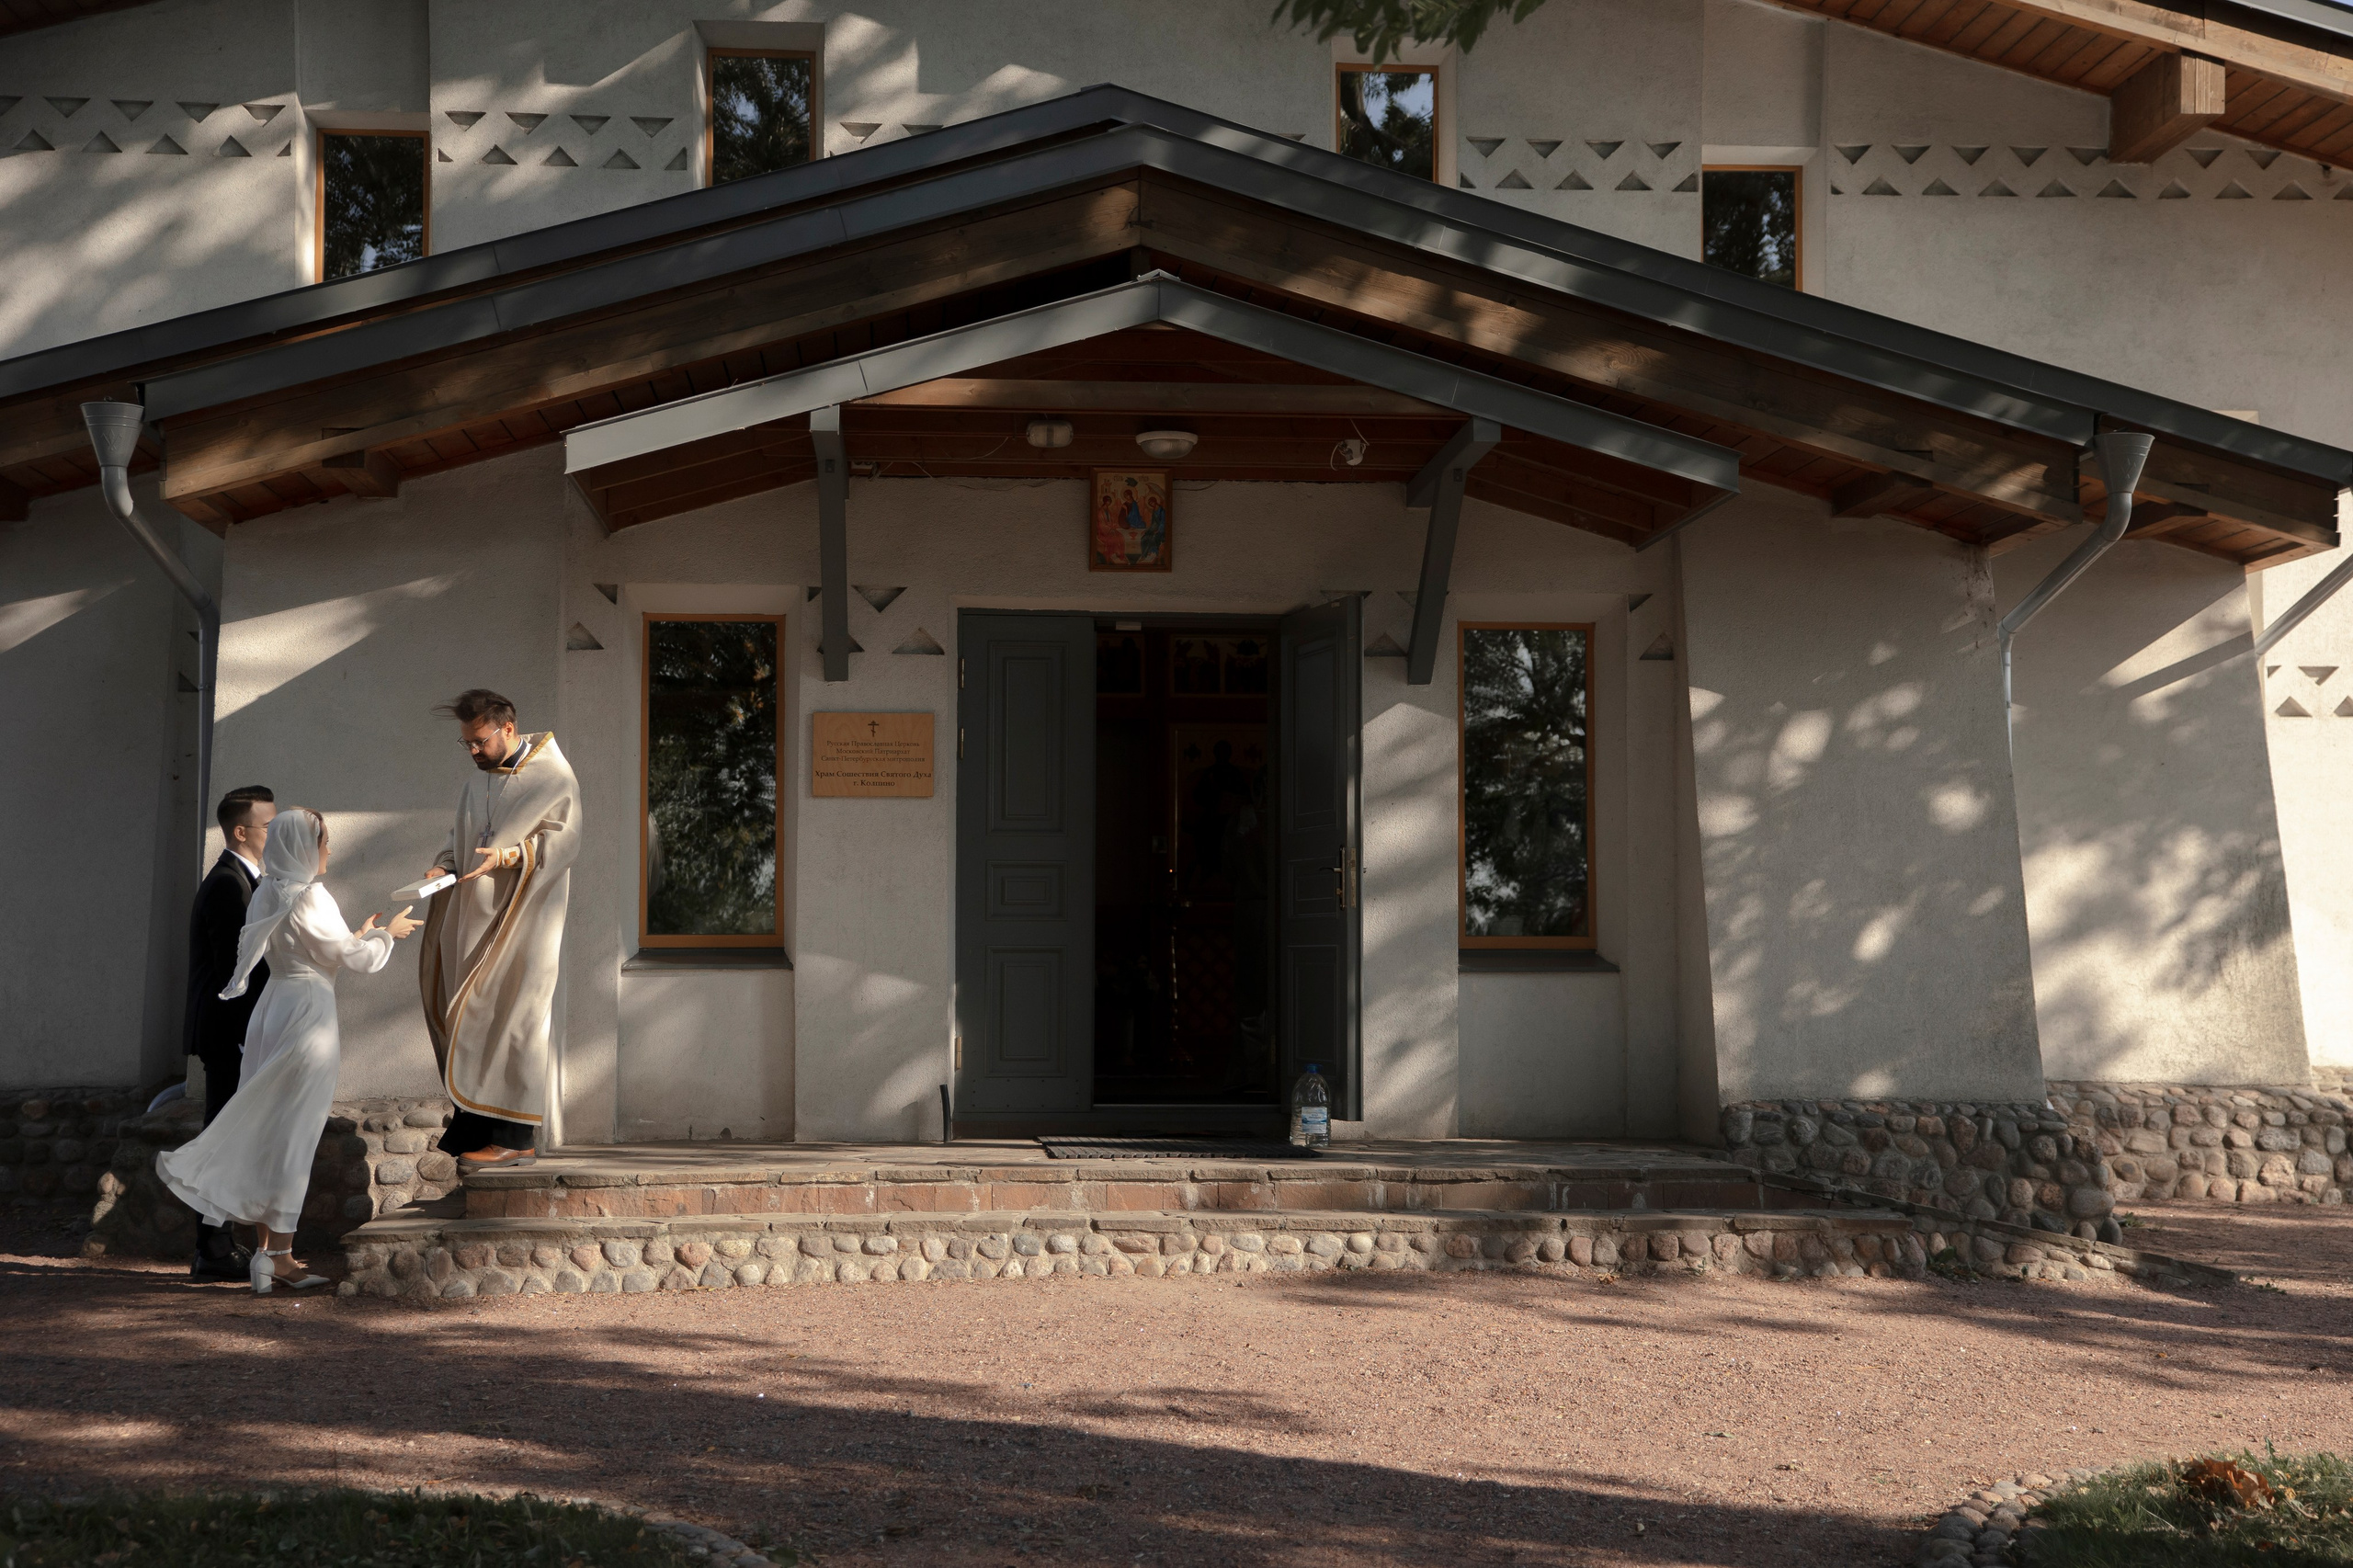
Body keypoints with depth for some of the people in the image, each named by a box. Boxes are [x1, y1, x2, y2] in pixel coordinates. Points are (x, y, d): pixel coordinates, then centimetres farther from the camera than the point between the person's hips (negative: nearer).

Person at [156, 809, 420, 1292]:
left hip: (272, 1010, 8)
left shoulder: (267, 896, 11)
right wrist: (388, 933, 10)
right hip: (308, 1014, -8)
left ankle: (267, 1248, 14)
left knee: (269, 1131, 10)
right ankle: (279, 1255, 0)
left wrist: (359, 934, 27)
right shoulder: (309, 899, -13)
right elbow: (355, 958, -8)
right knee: (295, 1134, -3)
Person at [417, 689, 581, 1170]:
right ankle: (475, 1126, 7)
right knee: (474, 1018, 3)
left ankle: (516, 1136, -8)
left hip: (523, 917, -7)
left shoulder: (552, 775, -6)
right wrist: (445, 865, 4)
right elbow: (461, 836, 24)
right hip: (476, 915, 7)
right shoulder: (477, 781, 16)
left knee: (509, 1017, -9)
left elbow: (564, 842, -13)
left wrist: (508, 857, -25)